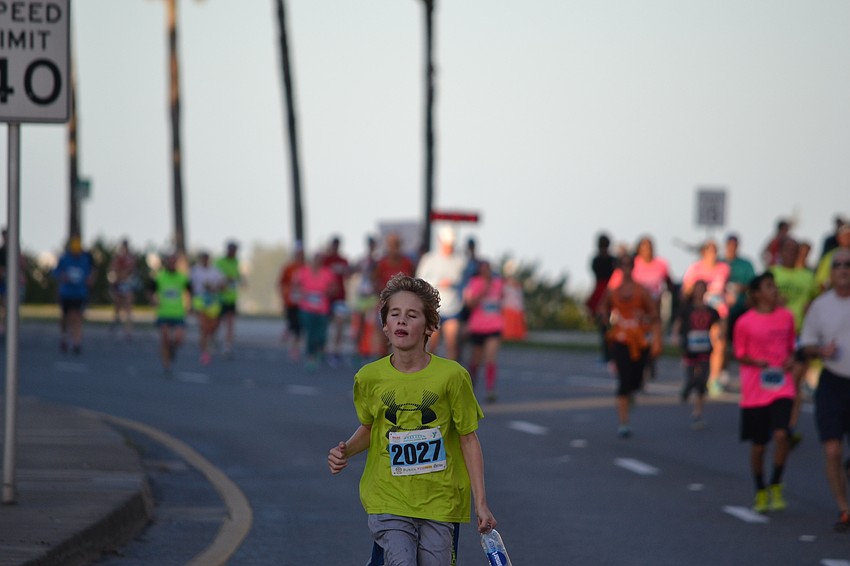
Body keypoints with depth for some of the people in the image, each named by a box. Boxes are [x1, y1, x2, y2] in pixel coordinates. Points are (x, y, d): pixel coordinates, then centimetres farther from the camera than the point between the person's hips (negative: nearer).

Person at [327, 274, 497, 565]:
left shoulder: (452, 375, -8)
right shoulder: (369, 377, -1)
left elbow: (469, 439, 0)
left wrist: (481, 504, -3)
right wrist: (345, 451, -4)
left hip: (440, 503, 0)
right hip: (388, 501, 0)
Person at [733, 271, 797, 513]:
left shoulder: (786, 316, 5)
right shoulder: (745, 322, -5)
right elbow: (739, 354, 2)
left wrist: (790, 359, -3)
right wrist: (757, 362, -17)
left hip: (782, 386, 2)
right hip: (755, 390, -1)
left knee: (781, 434, -18)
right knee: (758, 444, 6)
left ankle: (775, 486, 2)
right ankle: (760, 492, 26)